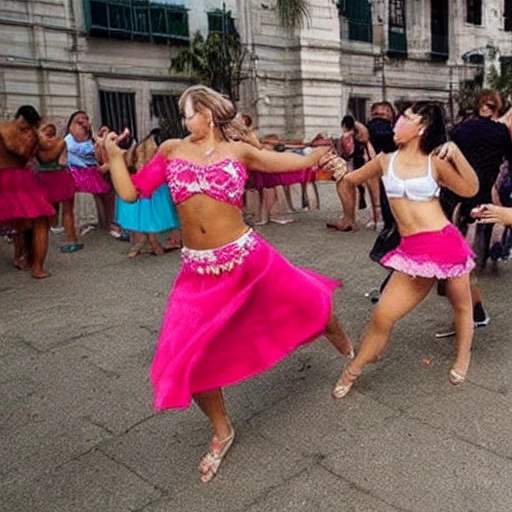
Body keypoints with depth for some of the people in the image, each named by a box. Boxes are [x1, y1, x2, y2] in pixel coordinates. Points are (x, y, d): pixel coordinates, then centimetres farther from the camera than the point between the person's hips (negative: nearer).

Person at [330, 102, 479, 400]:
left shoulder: (435, 161, -2)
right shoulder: (387, 160, 7)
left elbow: (470, 189, -9)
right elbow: (351, 179, 20)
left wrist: (456, 154, -17)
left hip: (446, 242, -1)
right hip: (412, 250, 2)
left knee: (461, 305, 19)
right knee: (383, 315, -3)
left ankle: (462, 360, 45)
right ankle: (351, 373, 15)